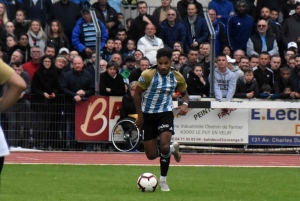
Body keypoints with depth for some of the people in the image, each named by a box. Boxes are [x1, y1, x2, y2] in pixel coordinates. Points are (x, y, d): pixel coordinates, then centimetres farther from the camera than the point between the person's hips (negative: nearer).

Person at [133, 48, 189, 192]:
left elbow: (184, 93, 11)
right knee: (151, 155, 3)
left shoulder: (177, 77, -8)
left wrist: (185, 104, -11)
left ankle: (163, 180, -4)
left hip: (165, 113, 0)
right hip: (148, 115, 0)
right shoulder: (148, 75, -18)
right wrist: (140, 116, -6)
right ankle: (173, 149, 37)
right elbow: (137, 94, -7)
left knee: (164, 146, -24)